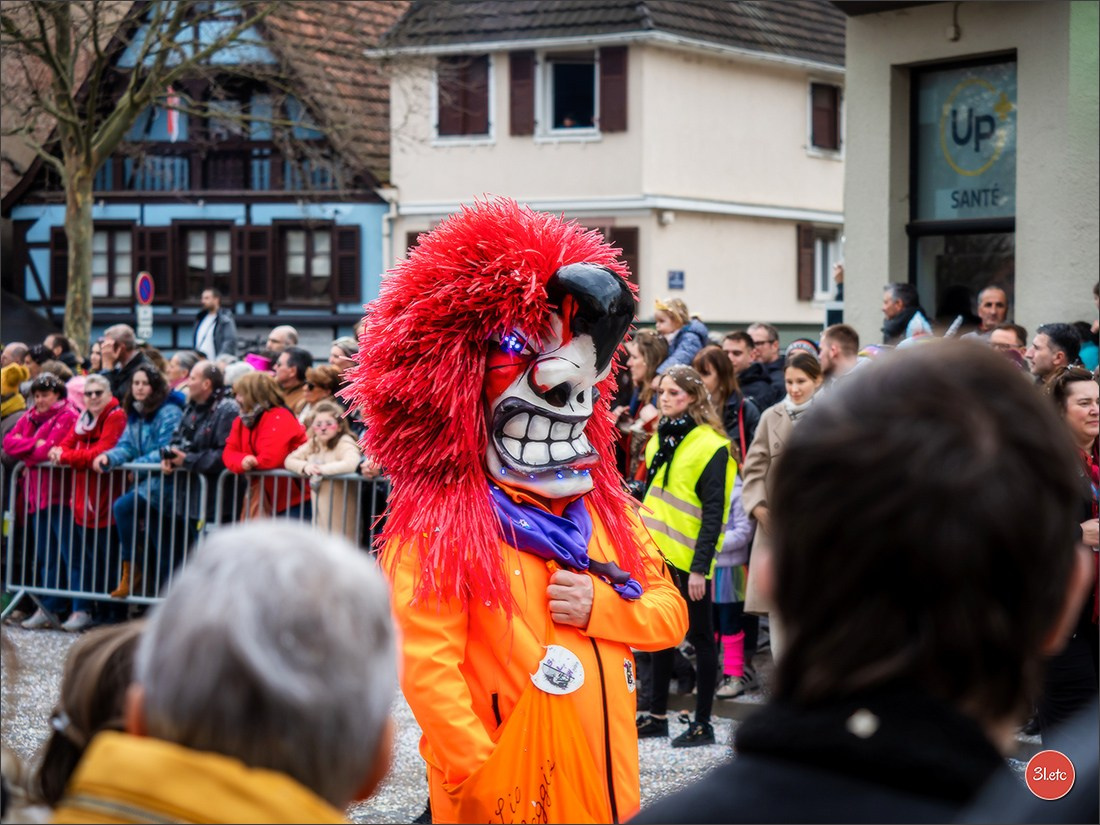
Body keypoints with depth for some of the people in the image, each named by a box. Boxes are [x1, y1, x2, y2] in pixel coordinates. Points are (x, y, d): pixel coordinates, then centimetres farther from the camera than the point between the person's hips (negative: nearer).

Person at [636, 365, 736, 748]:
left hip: (688, 559, -7)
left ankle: (703, 723, 8)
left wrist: (700, 566, -19)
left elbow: (713, 512, -15)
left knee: (699, 637, 2)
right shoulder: (659, 441, 12)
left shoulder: (711, 447, -12)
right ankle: (657, 716, 22)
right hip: (657, 554, 7)